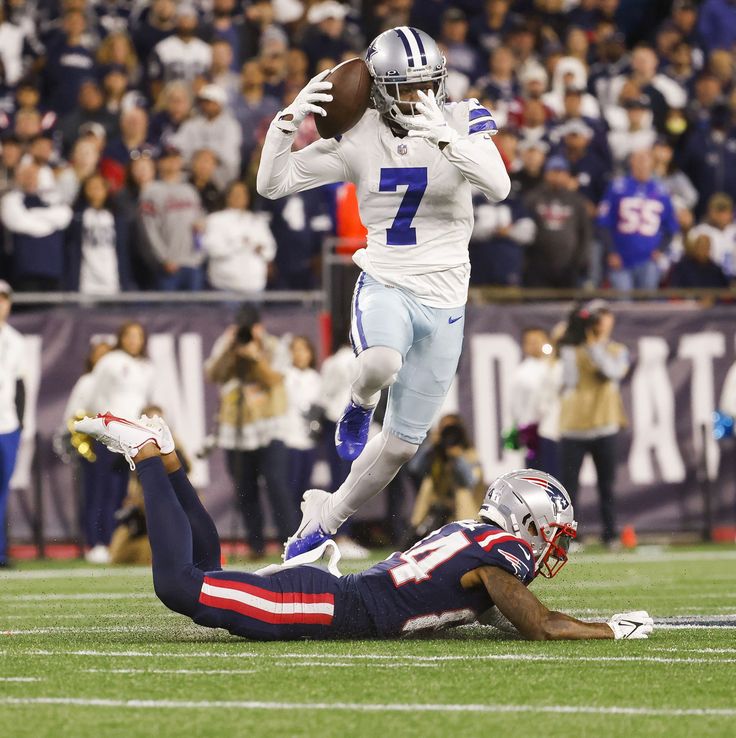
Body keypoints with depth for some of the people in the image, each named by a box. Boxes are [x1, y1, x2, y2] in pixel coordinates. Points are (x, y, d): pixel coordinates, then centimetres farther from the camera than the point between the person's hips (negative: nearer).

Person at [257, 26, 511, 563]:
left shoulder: (462, 121, -6)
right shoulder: (359, 137, -4)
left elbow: (499, 186, -23)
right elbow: (273, 184, -4)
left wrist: (442, 136, -35)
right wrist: (289, 120, -20)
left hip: (444, 300, 1)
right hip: (385, 285, -1)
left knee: (402, 443, 7)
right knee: (381, 365, -38)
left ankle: (327, 517, 31)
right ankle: (360, 407, -1)